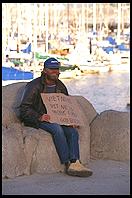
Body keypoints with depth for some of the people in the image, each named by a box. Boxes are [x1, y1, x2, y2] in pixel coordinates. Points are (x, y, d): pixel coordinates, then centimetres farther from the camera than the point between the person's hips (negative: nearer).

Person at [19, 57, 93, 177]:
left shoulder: (60, 86, 14)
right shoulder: (34, 86, -6)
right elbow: (24, 108, -10)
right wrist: (40, 117, -26)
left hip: (56, 119, 6)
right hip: (36, 121, -6)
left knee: (73, 131, -22)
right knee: (57, 129, -34)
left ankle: (75, 162, -34)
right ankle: (68, 164, -33)